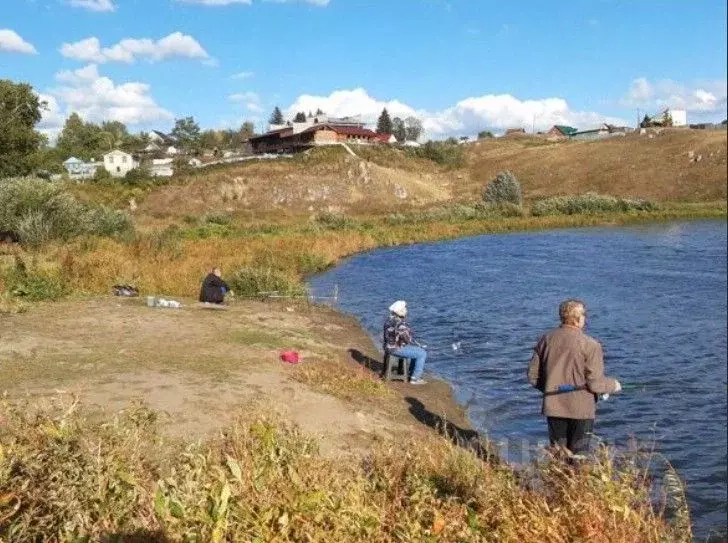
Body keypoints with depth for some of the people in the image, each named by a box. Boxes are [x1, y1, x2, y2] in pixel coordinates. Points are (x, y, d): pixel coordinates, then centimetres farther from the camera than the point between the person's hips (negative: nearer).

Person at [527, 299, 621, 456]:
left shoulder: (546, 339, 0)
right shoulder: (590, 345, -14)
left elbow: (533, 376, 4)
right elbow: (595, 383, -13)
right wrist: (614, 385, 7)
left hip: (553, 407, 4)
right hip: (581, 409, -4)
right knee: (578, 456, 8)